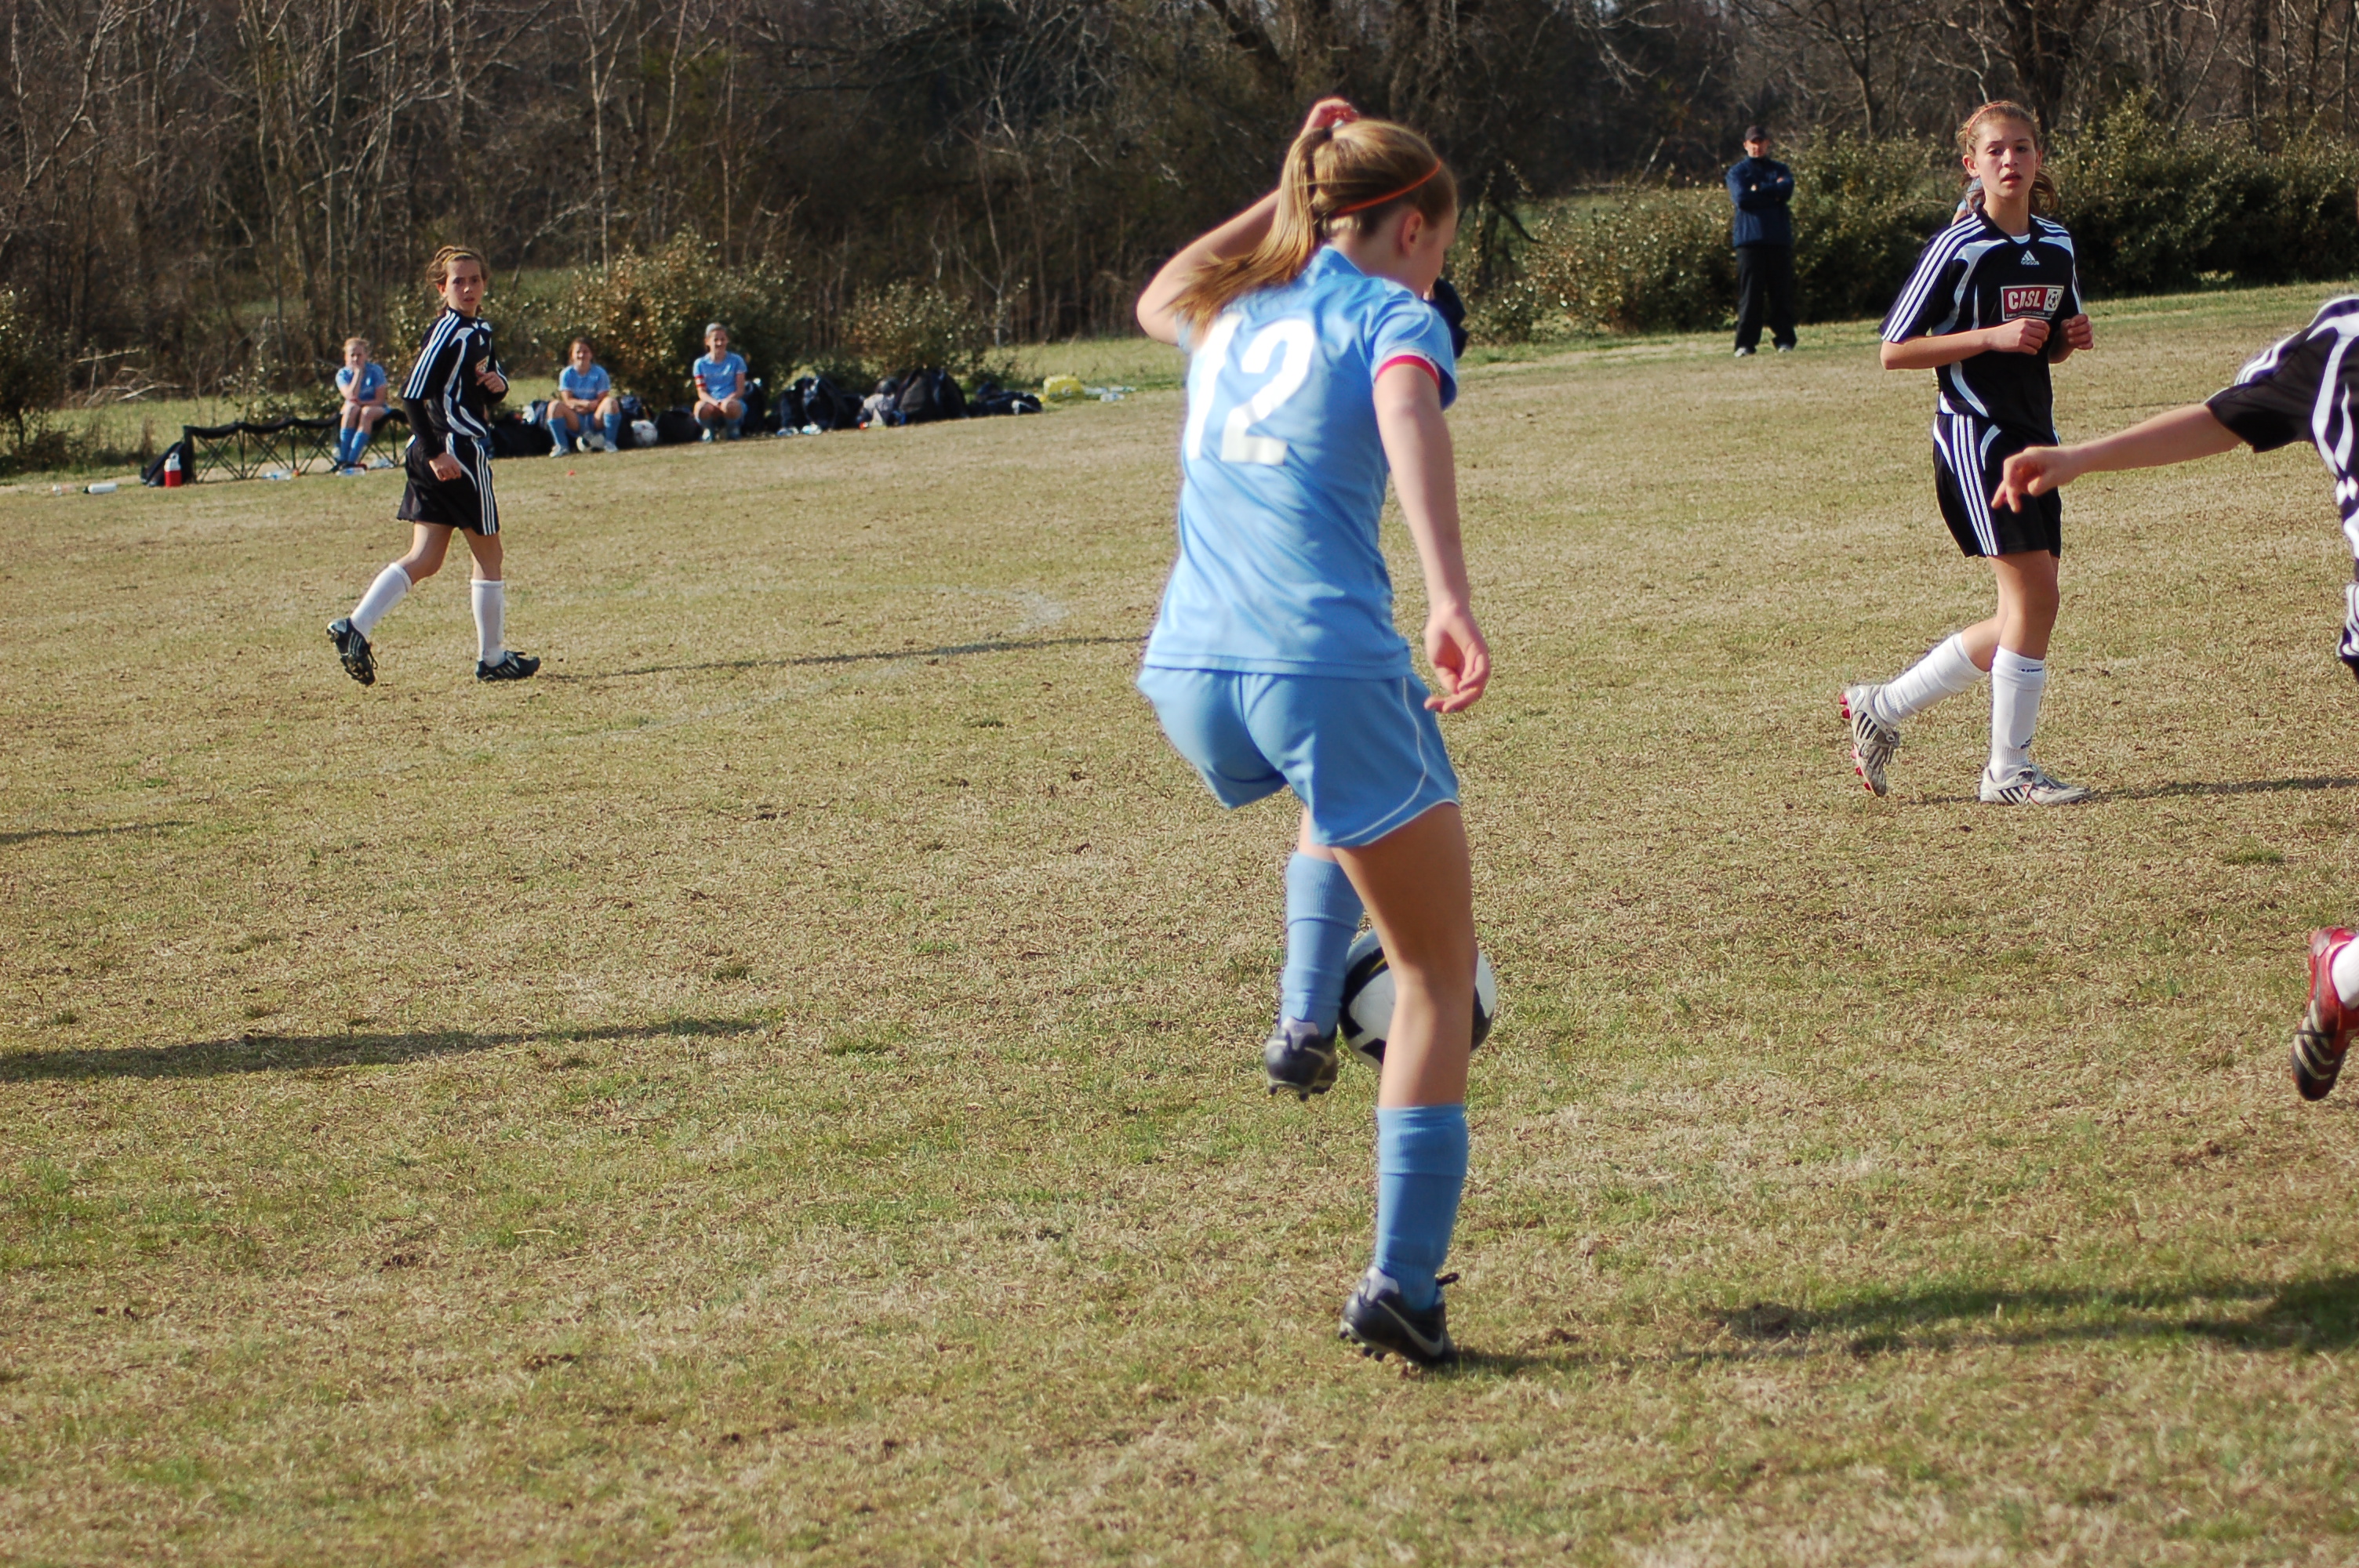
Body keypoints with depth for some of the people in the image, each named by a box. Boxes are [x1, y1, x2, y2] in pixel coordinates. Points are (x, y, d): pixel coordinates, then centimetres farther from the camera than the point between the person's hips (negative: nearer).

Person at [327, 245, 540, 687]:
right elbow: (412, 395, -20)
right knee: (488, 555, 4)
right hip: (456, 451, -9)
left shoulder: (481, 330, 14)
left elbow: (491, 378, 27)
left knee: (424, 560, 4)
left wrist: (497, 383, 2)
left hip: (438, 456, 9)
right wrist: (435, 452, -24)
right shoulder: (447, 332, -14)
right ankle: (492, 658, 14)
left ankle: (355, 627, -6)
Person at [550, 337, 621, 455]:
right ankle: (562, 447, -19)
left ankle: (610, 444, -19)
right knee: (555, 405, -26)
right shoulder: (566, 374, 0)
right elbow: (567, 400, -8)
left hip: (595, 419, -1)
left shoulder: (599, 373, -2)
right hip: (575, 421, 1)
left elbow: (602, 400, -7)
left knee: (611, 402, -29)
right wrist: (586, 403, -26)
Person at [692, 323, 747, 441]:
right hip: (711, 402, 1)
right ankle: (710, 429, 0)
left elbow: (740, 390, 1)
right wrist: (715, 403, -20)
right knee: (701, 407, -38)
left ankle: (732, 428, -2)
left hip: (733, 401, -1)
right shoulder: (700, 364, 9)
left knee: (730, 406, -41)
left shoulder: (736, 361, 7)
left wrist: (727, 400, -20)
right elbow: (701, 392, 1)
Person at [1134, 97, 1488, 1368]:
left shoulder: (1235, 313, 22)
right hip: (1325, 665, -6)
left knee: (1352, 783, 41)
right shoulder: (1392, 316, 4)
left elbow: (1158, 301, 49)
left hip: (1188, 678, 6)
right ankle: (1402, 1285, -5)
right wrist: (1452, 602, -32)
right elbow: (1407, 417, -21)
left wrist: (1284, 195, 43)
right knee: (1438, 976, 6)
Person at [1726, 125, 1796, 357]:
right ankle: (1745, 343, -5)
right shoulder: (1737, 172, 10)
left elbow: (1787, 190, -5)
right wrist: (1773, 193, -6)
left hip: (1779, 236, 2)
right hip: (1749, 237, -2)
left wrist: (1758, 190, -7)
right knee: (1749, 293, -5)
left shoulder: (1780, 170, 17)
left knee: (1782, 292, 1)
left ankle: (1784, 340, 4)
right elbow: (1741, 198, -9)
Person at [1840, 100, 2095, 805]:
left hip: (2032, 437, 8)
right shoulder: (1958, 248, -10)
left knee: (2026, 614, 7)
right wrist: (1992, 336, -19)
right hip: (1973, 436, -8)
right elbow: (1894, 351, -10)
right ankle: (2009, 771, -4)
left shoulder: (2056, 245, 11)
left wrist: (2070, 339, 1)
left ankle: (1883, 707, 20)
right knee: (2035, 595, -13)